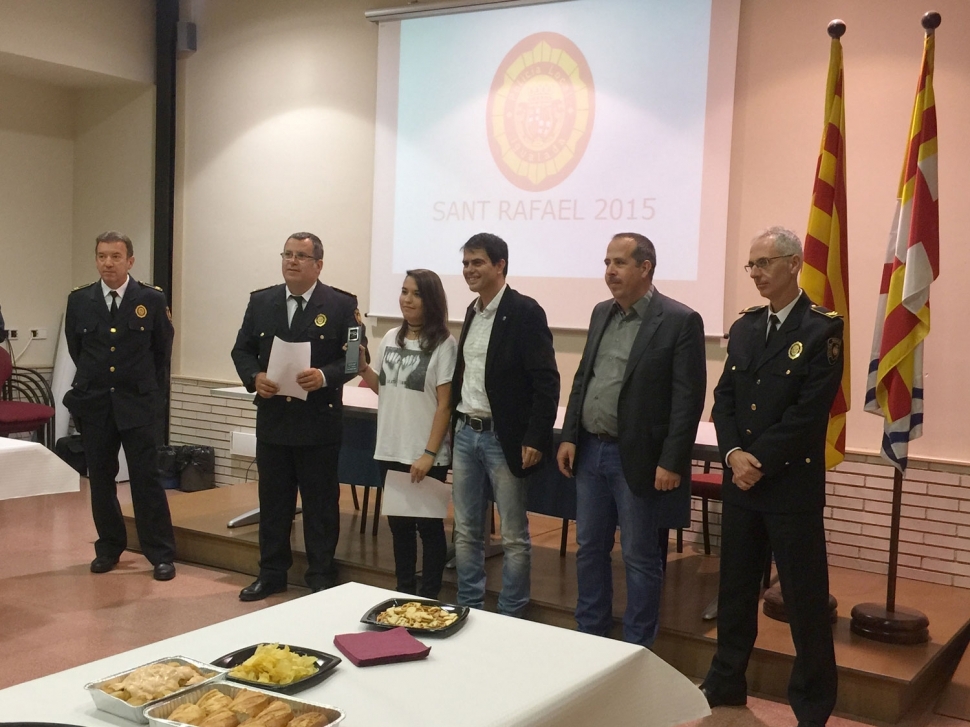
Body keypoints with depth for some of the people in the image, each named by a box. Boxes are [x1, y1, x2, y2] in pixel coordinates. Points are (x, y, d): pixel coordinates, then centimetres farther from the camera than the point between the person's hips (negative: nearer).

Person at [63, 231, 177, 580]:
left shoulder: (152, 299, -4)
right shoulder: (79, 300, 2)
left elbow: (162, 351, 7)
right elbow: (75, 349, 15)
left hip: (139, 404, -2)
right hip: (93, 404, 3)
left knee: (146, 479, -2)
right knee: (100, 479, 10)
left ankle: (161, 554, 6)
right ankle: (109, 548, 24)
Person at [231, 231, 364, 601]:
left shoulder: (341, 305, -4)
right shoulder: (261, 302, 7)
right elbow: (242, 350, 9)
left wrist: (325, 376, -22)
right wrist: (254, 377, -10)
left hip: (319, 422, -4)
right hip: (272, 420, 4)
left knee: (320, 504, 6)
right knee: (272, 501, 13)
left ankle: (321, 579, 17)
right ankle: (271, 574, 26)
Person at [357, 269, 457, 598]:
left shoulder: (444, 344, -9)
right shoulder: (391, 338, 8)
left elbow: (444, 404, -12)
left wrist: (429, 454, -16)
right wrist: (362, 368, 0)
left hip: (425, 455, -6)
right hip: (390, 450, 6)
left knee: (428, 525, 3)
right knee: (399, 523, 14)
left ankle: (428, 598, 14)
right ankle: (404, 592, 26)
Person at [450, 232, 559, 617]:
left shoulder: (525, 312, -12)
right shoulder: (473, 312, 12)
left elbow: (546, 381, -15)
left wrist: (535, 439, -19)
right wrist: (454, 422, 13)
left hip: (505, 438, -7)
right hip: (465, 433, 8)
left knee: (514, 537, 3)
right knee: (466, 532, 13)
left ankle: (510, 619, 14)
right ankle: (469, 611, 25)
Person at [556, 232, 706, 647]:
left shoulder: (680, 321, -10)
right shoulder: (601, 313, 11)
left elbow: (688, 399, -13)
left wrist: (672, 463, -17)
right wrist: (569, 437, 7)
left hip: (637, 459, -6)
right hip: (589, 451, 7)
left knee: (640, 557, 5)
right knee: (589, 548, 15)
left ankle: (637, 648, 18)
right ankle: (589, 634, 29)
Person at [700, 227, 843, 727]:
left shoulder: (822, 329, -9)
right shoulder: (743, 327, 10)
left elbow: (809, 411, -16)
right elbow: (724, 397, 7)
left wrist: (759, 460, -15)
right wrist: (733, 453, -9)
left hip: (793, 484, -6)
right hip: (741, 480, 6)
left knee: (804, 597, 3)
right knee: (734, 588, 15)